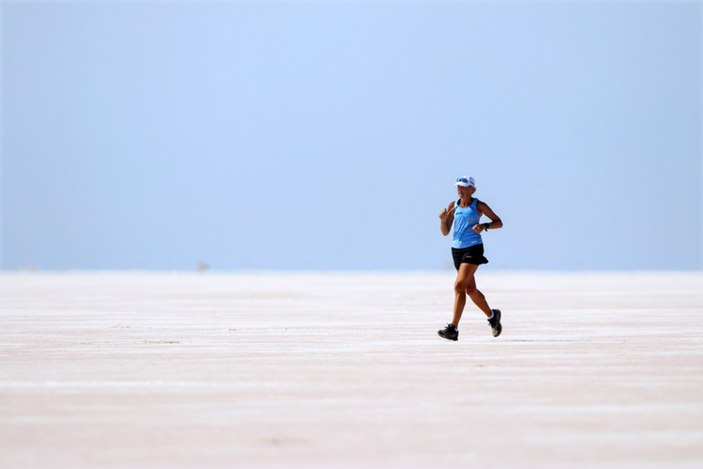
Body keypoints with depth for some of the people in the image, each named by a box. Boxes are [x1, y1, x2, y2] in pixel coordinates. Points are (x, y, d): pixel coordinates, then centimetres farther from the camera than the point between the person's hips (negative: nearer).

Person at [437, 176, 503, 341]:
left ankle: (453, 328, -21)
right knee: (470, 289, 14)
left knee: (459, 285, -18)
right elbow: (445, 232, 10)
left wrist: (484, 226, -16)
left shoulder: (478, 205, -1)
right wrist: (443, 219, -10)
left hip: (473, 248, -6)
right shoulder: (453, 206, 10)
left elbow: (498, 222, 3)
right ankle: (492, 315, 36)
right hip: (457, 249, 6)